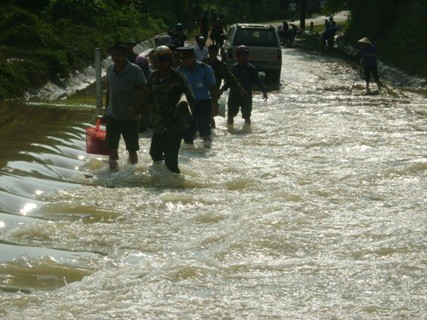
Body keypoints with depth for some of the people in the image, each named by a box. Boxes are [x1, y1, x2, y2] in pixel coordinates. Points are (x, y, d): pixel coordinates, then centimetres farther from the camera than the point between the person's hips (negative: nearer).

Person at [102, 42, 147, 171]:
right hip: (112, 116, 5)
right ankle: (113, 170, 20)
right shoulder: (110, 69, 4)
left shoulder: (135, 70, -13)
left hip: (130, 117, -4)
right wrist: (106, 113, 16)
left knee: (132, 148, 5)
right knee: (111, 147, 8)